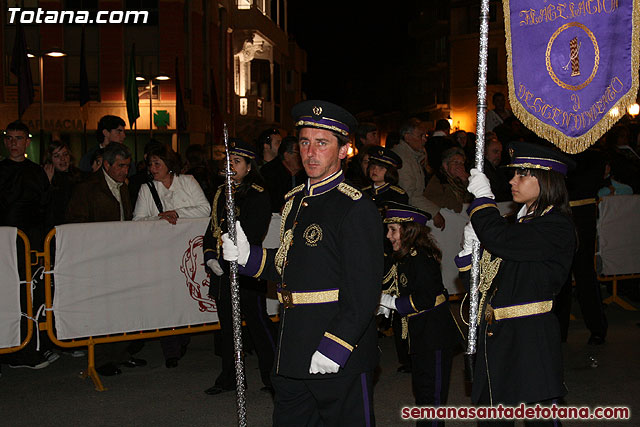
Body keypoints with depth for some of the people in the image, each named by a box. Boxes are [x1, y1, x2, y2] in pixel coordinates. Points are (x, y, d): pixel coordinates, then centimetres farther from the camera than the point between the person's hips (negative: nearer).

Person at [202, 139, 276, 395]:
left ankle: (273, 376, 12)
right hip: (221, 272, 7)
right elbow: (212, 229, 16)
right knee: (227, 324, 14)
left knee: (257, 322, 0)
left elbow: (252, 236, -15)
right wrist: (210, 257, 0)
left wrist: (225, 262, -18)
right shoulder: (221, 194, 14)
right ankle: (228, 378, 25)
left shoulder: (259, 196, -8)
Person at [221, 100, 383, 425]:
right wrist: (247, 256, 4)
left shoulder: (357, 209, -14)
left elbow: (363, 291, -19)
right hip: (294, 351, 8)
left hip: (339, 356, -7)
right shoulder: (295, 200, 11)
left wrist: (334, 349, -22)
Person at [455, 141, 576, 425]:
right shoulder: (520, 223, 17)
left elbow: (497, 238, -27)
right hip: (498, 337, 8)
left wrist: (483, 196, -13)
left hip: (530, 340, -8)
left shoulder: (557, 228, -11)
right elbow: (483, 281, 19)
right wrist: (470, 248, 2)